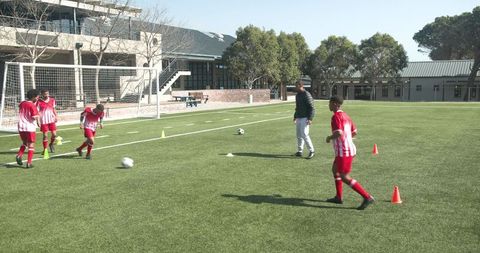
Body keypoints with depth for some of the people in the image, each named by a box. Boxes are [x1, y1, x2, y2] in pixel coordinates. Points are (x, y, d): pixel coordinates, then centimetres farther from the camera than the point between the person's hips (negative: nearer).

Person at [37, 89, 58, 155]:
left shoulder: (52, 100, 5)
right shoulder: (39, 102, -8)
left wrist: (55, 116, 5)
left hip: (52, 120, 3)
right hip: (44, 121, -3)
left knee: (54, 134, 1)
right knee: (45, 135, 0)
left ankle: (51, 144, 30)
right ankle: (45, 149, 13)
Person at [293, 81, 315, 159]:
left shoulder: (307, 95, -11)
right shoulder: (297, 95, 15)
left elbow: (312, 108, -15)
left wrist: (310, 118, -21)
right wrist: (295, 116, 25)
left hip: (305, 118, -8)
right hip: (299, 118, 8)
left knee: (304, 134, -12)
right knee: (299, 135, 10)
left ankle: (312, 151, -2)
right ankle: (300, 151, 19)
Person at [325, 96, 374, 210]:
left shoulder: (336, 116, -15)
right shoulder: (345, 115, 12)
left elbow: (339, 133, -29)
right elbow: (354, 132, 18)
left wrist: (329, 138, -12)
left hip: (343, 151, -10)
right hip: (349, 148, 10)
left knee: (345, 177, -6)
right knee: (335, 169, 21)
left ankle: (367, 197, -8)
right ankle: (339, 197, 26)